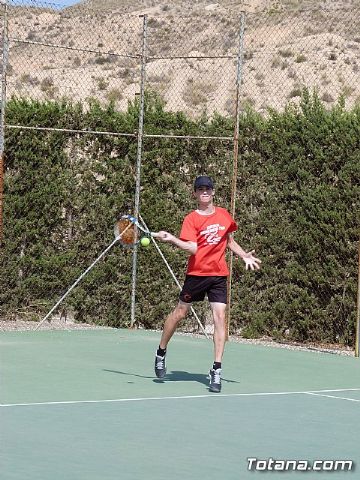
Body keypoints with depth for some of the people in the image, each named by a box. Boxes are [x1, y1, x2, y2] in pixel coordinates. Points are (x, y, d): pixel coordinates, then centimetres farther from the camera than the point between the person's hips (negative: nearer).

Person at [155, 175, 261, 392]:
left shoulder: (224, 215, 8)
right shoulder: (192, 219, -5)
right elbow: (192, 248, -18)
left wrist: (245, 256, 12)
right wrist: (171, 239, -31)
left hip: (219, 275, 2)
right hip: (197, 273, -2)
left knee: (220, 317, -8)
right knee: (179, 313, 9)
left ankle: (216, 370, -5)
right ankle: (161, 354, 31)